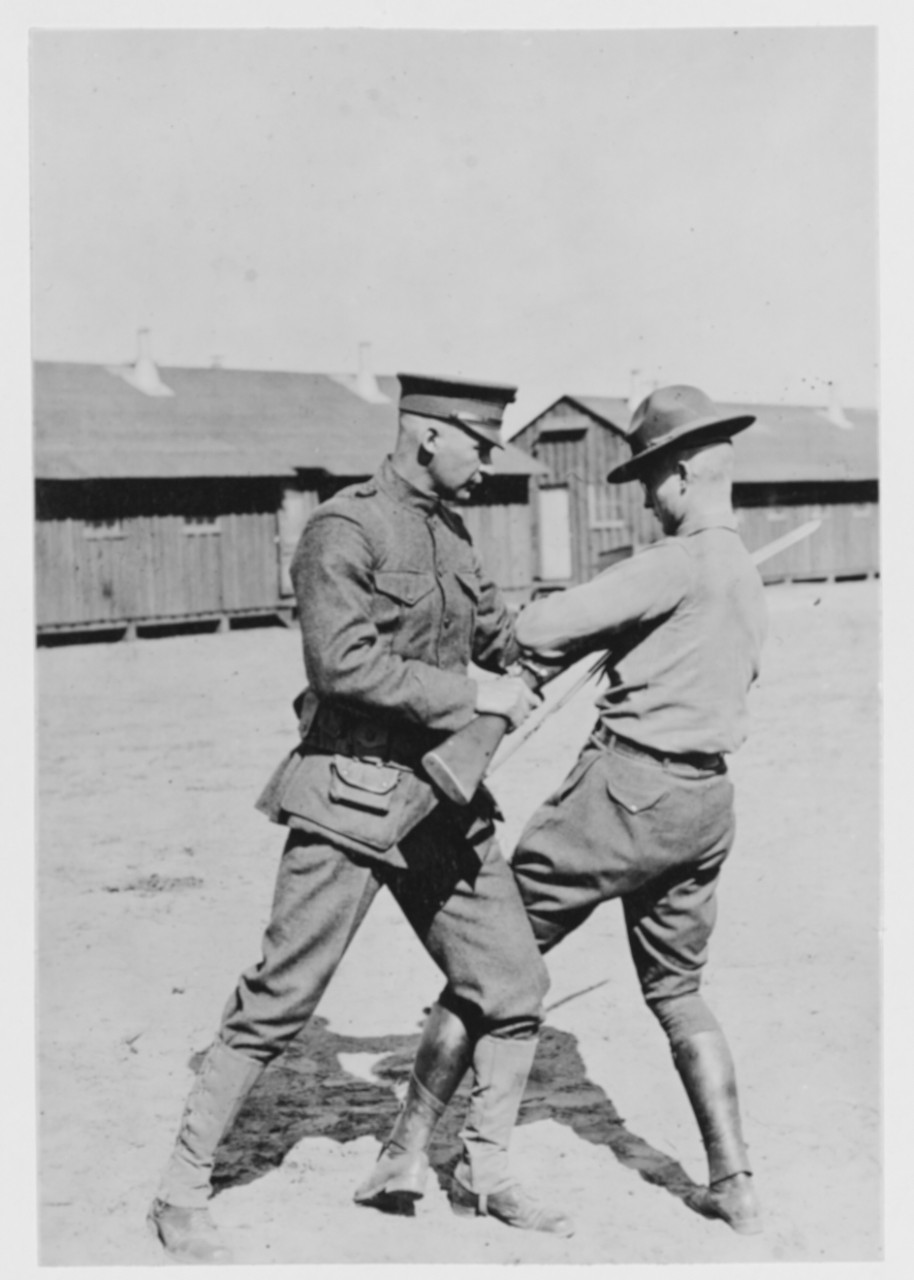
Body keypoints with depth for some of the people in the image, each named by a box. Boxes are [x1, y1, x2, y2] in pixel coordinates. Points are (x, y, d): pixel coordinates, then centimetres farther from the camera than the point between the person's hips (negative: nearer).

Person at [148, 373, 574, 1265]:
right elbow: (345, 665, -23)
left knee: (513, 987, 7)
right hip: (353, 800, -8)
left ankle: (486, 1172, 26)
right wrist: (473, 694, -18)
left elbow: (499, 634, 25)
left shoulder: (451, 536, 13)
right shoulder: (342, 531, -12)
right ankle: (182, 1196, 13)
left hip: (444, 800, 8)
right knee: (278, 1003, -2)